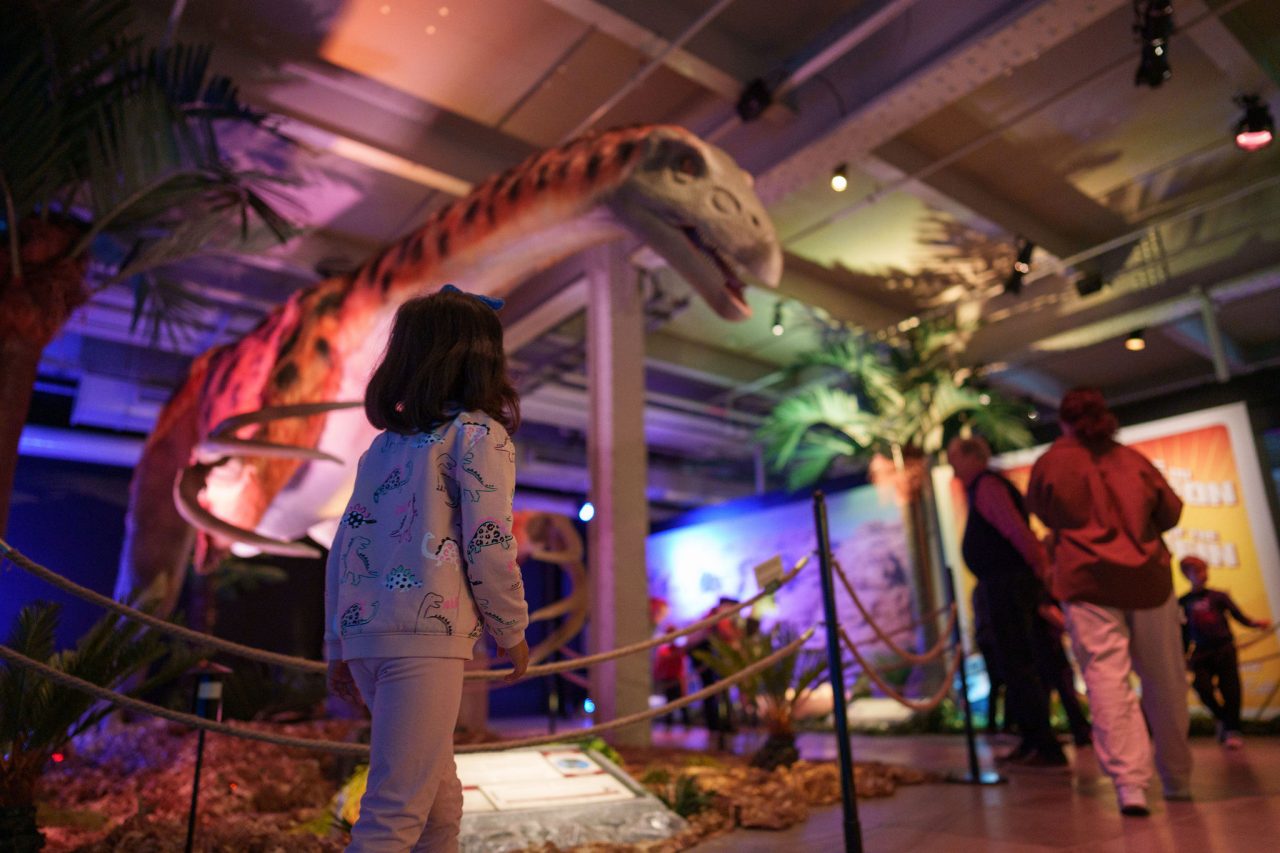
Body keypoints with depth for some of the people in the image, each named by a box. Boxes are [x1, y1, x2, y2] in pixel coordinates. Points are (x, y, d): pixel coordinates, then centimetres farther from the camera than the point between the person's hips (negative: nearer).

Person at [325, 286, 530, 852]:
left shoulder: (386, 442, 18)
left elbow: (344, 547, 16)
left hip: (362, 635, 8)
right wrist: (512, 630, 4)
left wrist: (338, 650, 21)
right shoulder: (480, 433, -2)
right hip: (426, 635, -8)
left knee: (440, 799, 19)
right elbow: (488, 543, -10)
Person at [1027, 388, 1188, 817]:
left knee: (1107, 678, -7)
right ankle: (1177, 779, 26)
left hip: (1086, 579, -3)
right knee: (1165, 682, 14)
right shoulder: (1134, 460, 6)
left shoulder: (1052, 463, 1)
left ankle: (1129, 782, -18)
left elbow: (1039, 510, 13)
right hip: (1147, 576, 3)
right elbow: (1170, 511, 12)